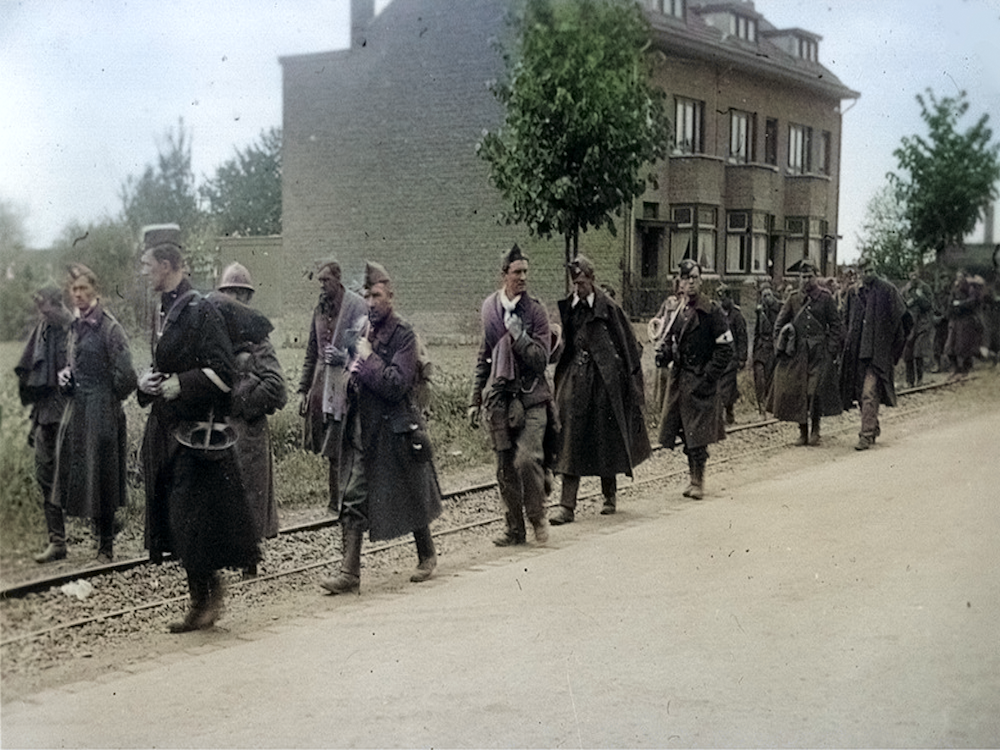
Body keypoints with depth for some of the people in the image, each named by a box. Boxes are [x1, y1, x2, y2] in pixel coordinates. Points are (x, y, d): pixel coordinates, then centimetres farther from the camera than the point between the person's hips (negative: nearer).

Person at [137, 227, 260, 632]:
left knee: (192, 520, -7)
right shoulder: (163, 311, 14)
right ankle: (203, 598, 20)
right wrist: (147, 382, 5)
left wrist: (177, 386, -18)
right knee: (173, 520, 10)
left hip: (198, 433, -9)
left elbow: (222, 373, -16)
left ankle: (207, 595, 9)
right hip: (166, 431, 9)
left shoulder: (201, 310, -12)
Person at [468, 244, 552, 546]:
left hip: (531, 397, -3)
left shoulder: (535, 310, -2)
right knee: (505, 468, 6)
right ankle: (515, 527, 18)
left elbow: (541, 360, -8)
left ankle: (537, 516, 6)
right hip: (499, 397, 3)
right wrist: (475, 400, 16)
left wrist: (518, 334, -19)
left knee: (527, 459, -17)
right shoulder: (489, 309, 9)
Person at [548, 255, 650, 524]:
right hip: (574, 380, 3)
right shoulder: (566, 307, 6)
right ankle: (567, 504, -5)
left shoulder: (609, 308, -5)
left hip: (604, 379, -3)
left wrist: (631, 380, -3)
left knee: (606, 438, 7)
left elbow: (628, 346, -2)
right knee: (571, 438, -4)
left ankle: (610, 496, 27)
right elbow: (561, 343, 13)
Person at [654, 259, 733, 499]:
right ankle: (693, 477, 21)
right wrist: (664, 354, -1)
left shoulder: (712, 311, -7)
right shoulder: (677, 311, 12)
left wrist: (708, 377, -14)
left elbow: (725, 348, -8)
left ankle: (698, 481, 3)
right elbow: (669, 339, 22)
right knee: (685, 432, 9)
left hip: (701, 380, -6)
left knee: (698, 434, -6)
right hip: (679, 379, 6)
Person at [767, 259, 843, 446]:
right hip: (797, 352, 3)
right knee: (796, 391, 1)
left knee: (815, 391, -9)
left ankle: (815, 430, 6)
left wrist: (831, 350, -5)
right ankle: (803, 432, 11)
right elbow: (779, 324, 11)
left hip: (819, 352, -3)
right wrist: (780, 347, 1)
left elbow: (836, 326, 3)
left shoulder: (825, 297, 1)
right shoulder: (793, 298, 8)